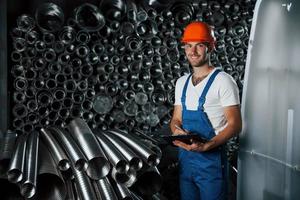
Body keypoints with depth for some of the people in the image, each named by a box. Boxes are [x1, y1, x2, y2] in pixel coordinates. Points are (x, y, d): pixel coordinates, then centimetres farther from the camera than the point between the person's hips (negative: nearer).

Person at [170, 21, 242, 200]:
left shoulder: (223, 81, -10)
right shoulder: (182, 82, 11)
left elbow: (235, 125, -13)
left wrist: (206, 146, -25)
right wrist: (177, 130, -8)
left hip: (211, 160, -6)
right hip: (184, 157, 6)